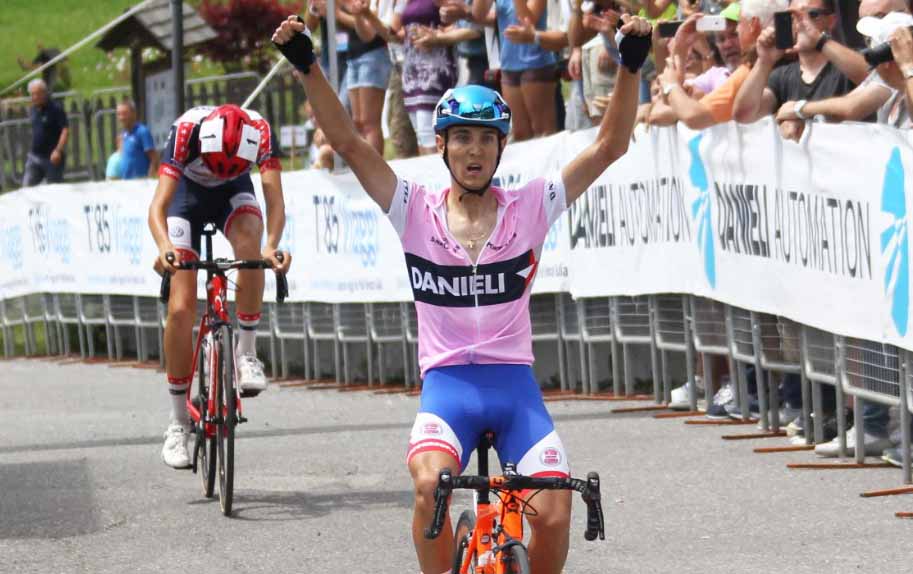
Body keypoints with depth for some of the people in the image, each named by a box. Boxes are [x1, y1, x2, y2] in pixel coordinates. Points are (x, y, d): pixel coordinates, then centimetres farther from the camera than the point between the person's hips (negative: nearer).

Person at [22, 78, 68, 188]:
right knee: (27, 187, -2)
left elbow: (65, 130, -17)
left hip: (52, 158, -6)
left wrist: (58, 150, -27)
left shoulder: (56, 109, -13)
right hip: (34, 157, 6)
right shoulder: (33, 110, 8)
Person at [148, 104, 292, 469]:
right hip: (188, 193, -1)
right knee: (181, 308, -10)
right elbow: (158, 205, -41)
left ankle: (246, 352, -20)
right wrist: (165, 247, -61)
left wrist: (271, 246, -57)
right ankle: (178, 424, 0)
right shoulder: (187, 131, -36)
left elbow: (274, 197, -38)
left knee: (249, 241, -36)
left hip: (234, 193, 1)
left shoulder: (259, 131, -33)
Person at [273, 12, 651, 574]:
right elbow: (349, 143, -5)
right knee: (431, 485, -30)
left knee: (554, 516, -15)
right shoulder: (417, 211, 2)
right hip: (447, 382, -1)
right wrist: (308, 68, -16)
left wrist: (631, 67, -16)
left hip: (516, 385, 1)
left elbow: (609, 147, -4)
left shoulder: (529, 208, 2)